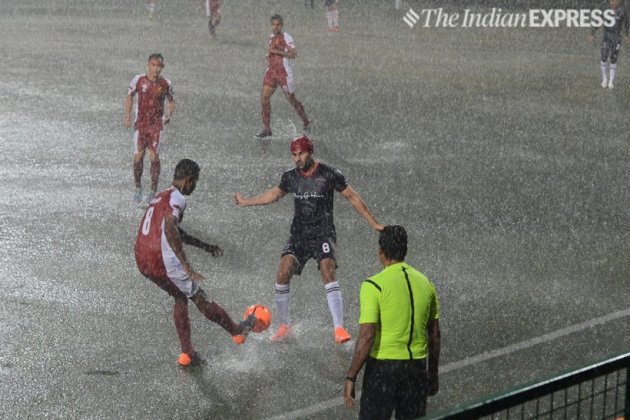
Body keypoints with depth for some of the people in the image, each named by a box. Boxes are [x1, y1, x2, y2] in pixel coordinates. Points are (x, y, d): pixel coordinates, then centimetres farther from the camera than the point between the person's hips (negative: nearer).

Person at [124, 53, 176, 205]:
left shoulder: (166, 84, -2)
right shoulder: (139, 80, -4)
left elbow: (171, 102, 12)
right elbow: (129, 96, 11)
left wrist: (168, 115, -6)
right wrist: (127, 115, 1)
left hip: (156, 124, -1)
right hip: (140, 123, 1)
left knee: (154, 157, -8)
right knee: (138, 157, -4)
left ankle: (153, 191, 4)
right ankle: (138, 188, 17)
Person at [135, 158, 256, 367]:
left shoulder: (160, 197, 19)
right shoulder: (177, 198, -11)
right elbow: (169, 229, -28)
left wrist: (205, 246, 37)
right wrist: (186, 266, -29)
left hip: (143, 263, 9)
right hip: (164, 262, -9)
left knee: (181, 298, 25)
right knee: (200, 300, 10)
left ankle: (187, 354, 20)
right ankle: (237, 331, 29)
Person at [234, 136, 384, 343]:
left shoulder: (329, 174, -5)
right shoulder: (291, 177, 7)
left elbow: (352, 197, 1)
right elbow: (274, 194, 27)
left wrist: (374, 223, 1)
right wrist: (246, 202, 29)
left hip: (323, 234, -4)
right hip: (298, 235, 4)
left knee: (328, 272, -25)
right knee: (283, 273, -13)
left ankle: (339, 328, -27)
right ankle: (283, 326, 2)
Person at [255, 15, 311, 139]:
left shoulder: (286, 37, -11)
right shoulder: (271, 38, 12)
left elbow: (293, 54, -21)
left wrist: (277, 52, -25)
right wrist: (269, 56, 9)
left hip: (284, 72, -7)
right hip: (271, 71, 7)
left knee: (291, 99, 2)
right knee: (264, 97, -3)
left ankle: (306, 123, 23)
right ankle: (266, 129, 2)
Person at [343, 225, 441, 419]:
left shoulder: (374, 285, -13)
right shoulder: (425, 283, 5)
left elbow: (366, 337, -18)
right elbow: (435, 335, 11)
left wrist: (350, 377, -12)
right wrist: (433, 374, 21)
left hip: (383, 366, -5)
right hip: (417, 366, 5)